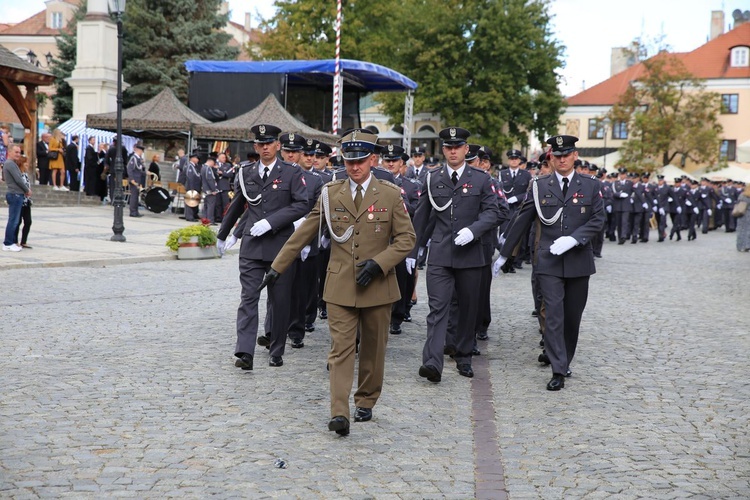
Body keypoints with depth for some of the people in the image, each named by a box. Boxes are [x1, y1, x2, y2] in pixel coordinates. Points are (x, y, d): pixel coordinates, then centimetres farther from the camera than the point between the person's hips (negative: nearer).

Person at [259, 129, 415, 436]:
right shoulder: (331, 194, 5)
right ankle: (339, 413, -13)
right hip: (340, 286, 0)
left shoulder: (390, 195, 1)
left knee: (373, 350, 11)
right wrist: (278, 267, 10)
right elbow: (303, 233, 10)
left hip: (377, 286, 0)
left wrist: (379, 263, -13)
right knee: (341, 348, -8)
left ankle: (365, 402, 29)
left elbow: (406, 238, 1)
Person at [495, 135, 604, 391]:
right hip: (549, 262, -1)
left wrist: (572, 239, -16)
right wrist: (504, 254, 7)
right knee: (554, 314, -10)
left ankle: (565, 361, 28)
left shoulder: (590, 185, 5)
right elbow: (522, 221, 7)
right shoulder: (540, 186, 4)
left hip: (578, 261, 1)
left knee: (573, 316, 10)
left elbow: (598, 219, -1)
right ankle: (558, 371, -9)